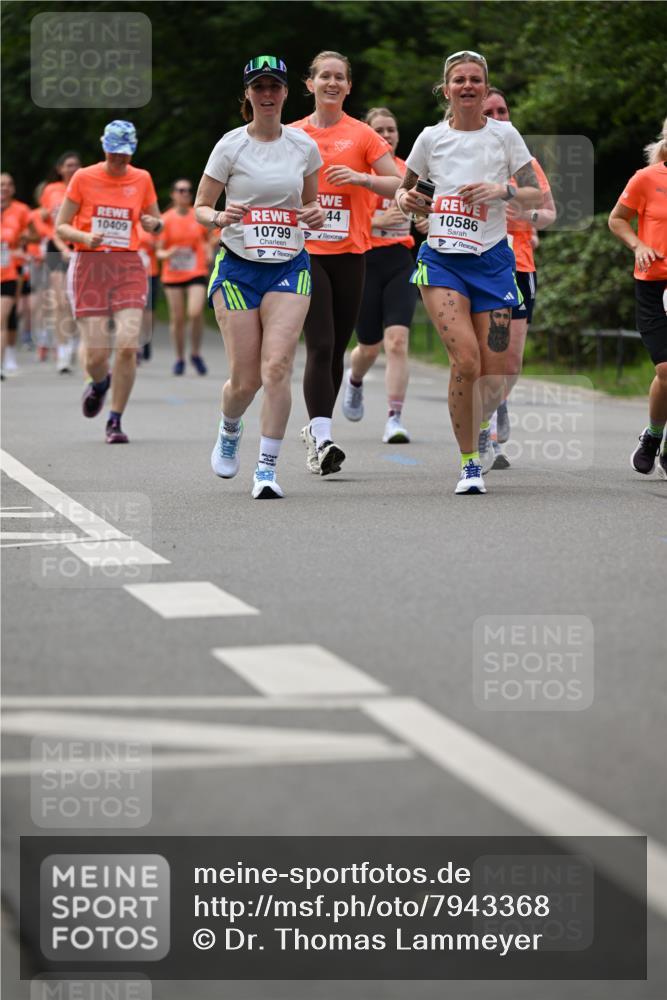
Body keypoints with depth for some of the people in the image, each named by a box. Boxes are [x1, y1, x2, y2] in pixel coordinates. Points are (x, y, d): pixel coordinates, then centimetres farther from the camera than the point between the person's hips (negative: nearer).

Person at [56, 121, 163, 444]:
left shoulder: (141, 179, 8)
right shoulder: (84, 178, 1)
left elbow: (155, 224, 19)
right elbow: (61, 227, 3)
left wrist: (154, 224, -6)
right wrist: (86, 237, -17)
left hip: (128, 266, 1)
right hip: (89, 265, -1)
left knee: (128, 345, -16)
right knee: (96, 353, -8)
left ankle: (115, 421, -2)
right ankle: (99, 384, 31)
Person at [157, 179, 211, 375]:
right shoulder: (165, 220, -2)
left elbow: (206, 239, 19)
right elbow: (159, 251, -2)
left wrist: (208, 253, 1)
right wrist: (166, 254, -23)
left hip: (197, 273, 0)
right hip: (172, 275, 0)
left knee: (195, 313, -17)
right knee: (177, 318, 1)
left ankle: (195, 353, 3)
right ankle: (179, 358, 18)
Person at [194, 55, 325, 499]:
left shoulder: (304, 146, 5)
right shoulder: (231, 145, -2)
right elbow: (200, 208, 2)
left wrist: (316, 214, -4)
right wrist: (219, 217, -20)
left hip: (290, 267, 1)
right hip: (238, 266, -1)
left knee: (277, 367, -16)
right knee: (245, 379, -1)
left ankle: (267, 469, -9)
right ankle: (229, 430, 34)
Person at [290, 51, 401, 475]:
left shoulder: (363, 135, 5)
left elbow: (399, 185, 1)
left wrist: (361, 178, -15)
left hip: (350, 252, 1)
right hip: (305, 251, -1)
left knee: (336, 348, 7)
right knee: (320, 345, -14)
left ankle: (317, 429, 23)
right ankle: (322, 438, -17)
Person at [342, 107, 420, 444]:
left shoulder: (408, 171, 8)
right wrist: (378, 221, -19)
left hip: (399, 262, 2)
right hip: (364, 261, -2)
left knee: (397, 340, -14)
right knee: (369, 346, 7)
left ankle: (395, 419, -12)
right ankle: (354, 380, 44)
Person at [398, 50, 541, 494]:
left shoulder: (503, 134, 2)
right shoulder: (431, 138, 5)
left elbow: (538, 197, 2)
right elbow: (404, 189, 19)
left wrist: (503, 191, -16)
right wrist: (406, 199, -3)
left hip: (491, 261, 0)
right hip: (441, 259, 0)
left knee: (494, 379, -4)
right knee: (466, 361, -20)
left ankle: (477, 430, 30)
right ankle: (469, 462, -7)